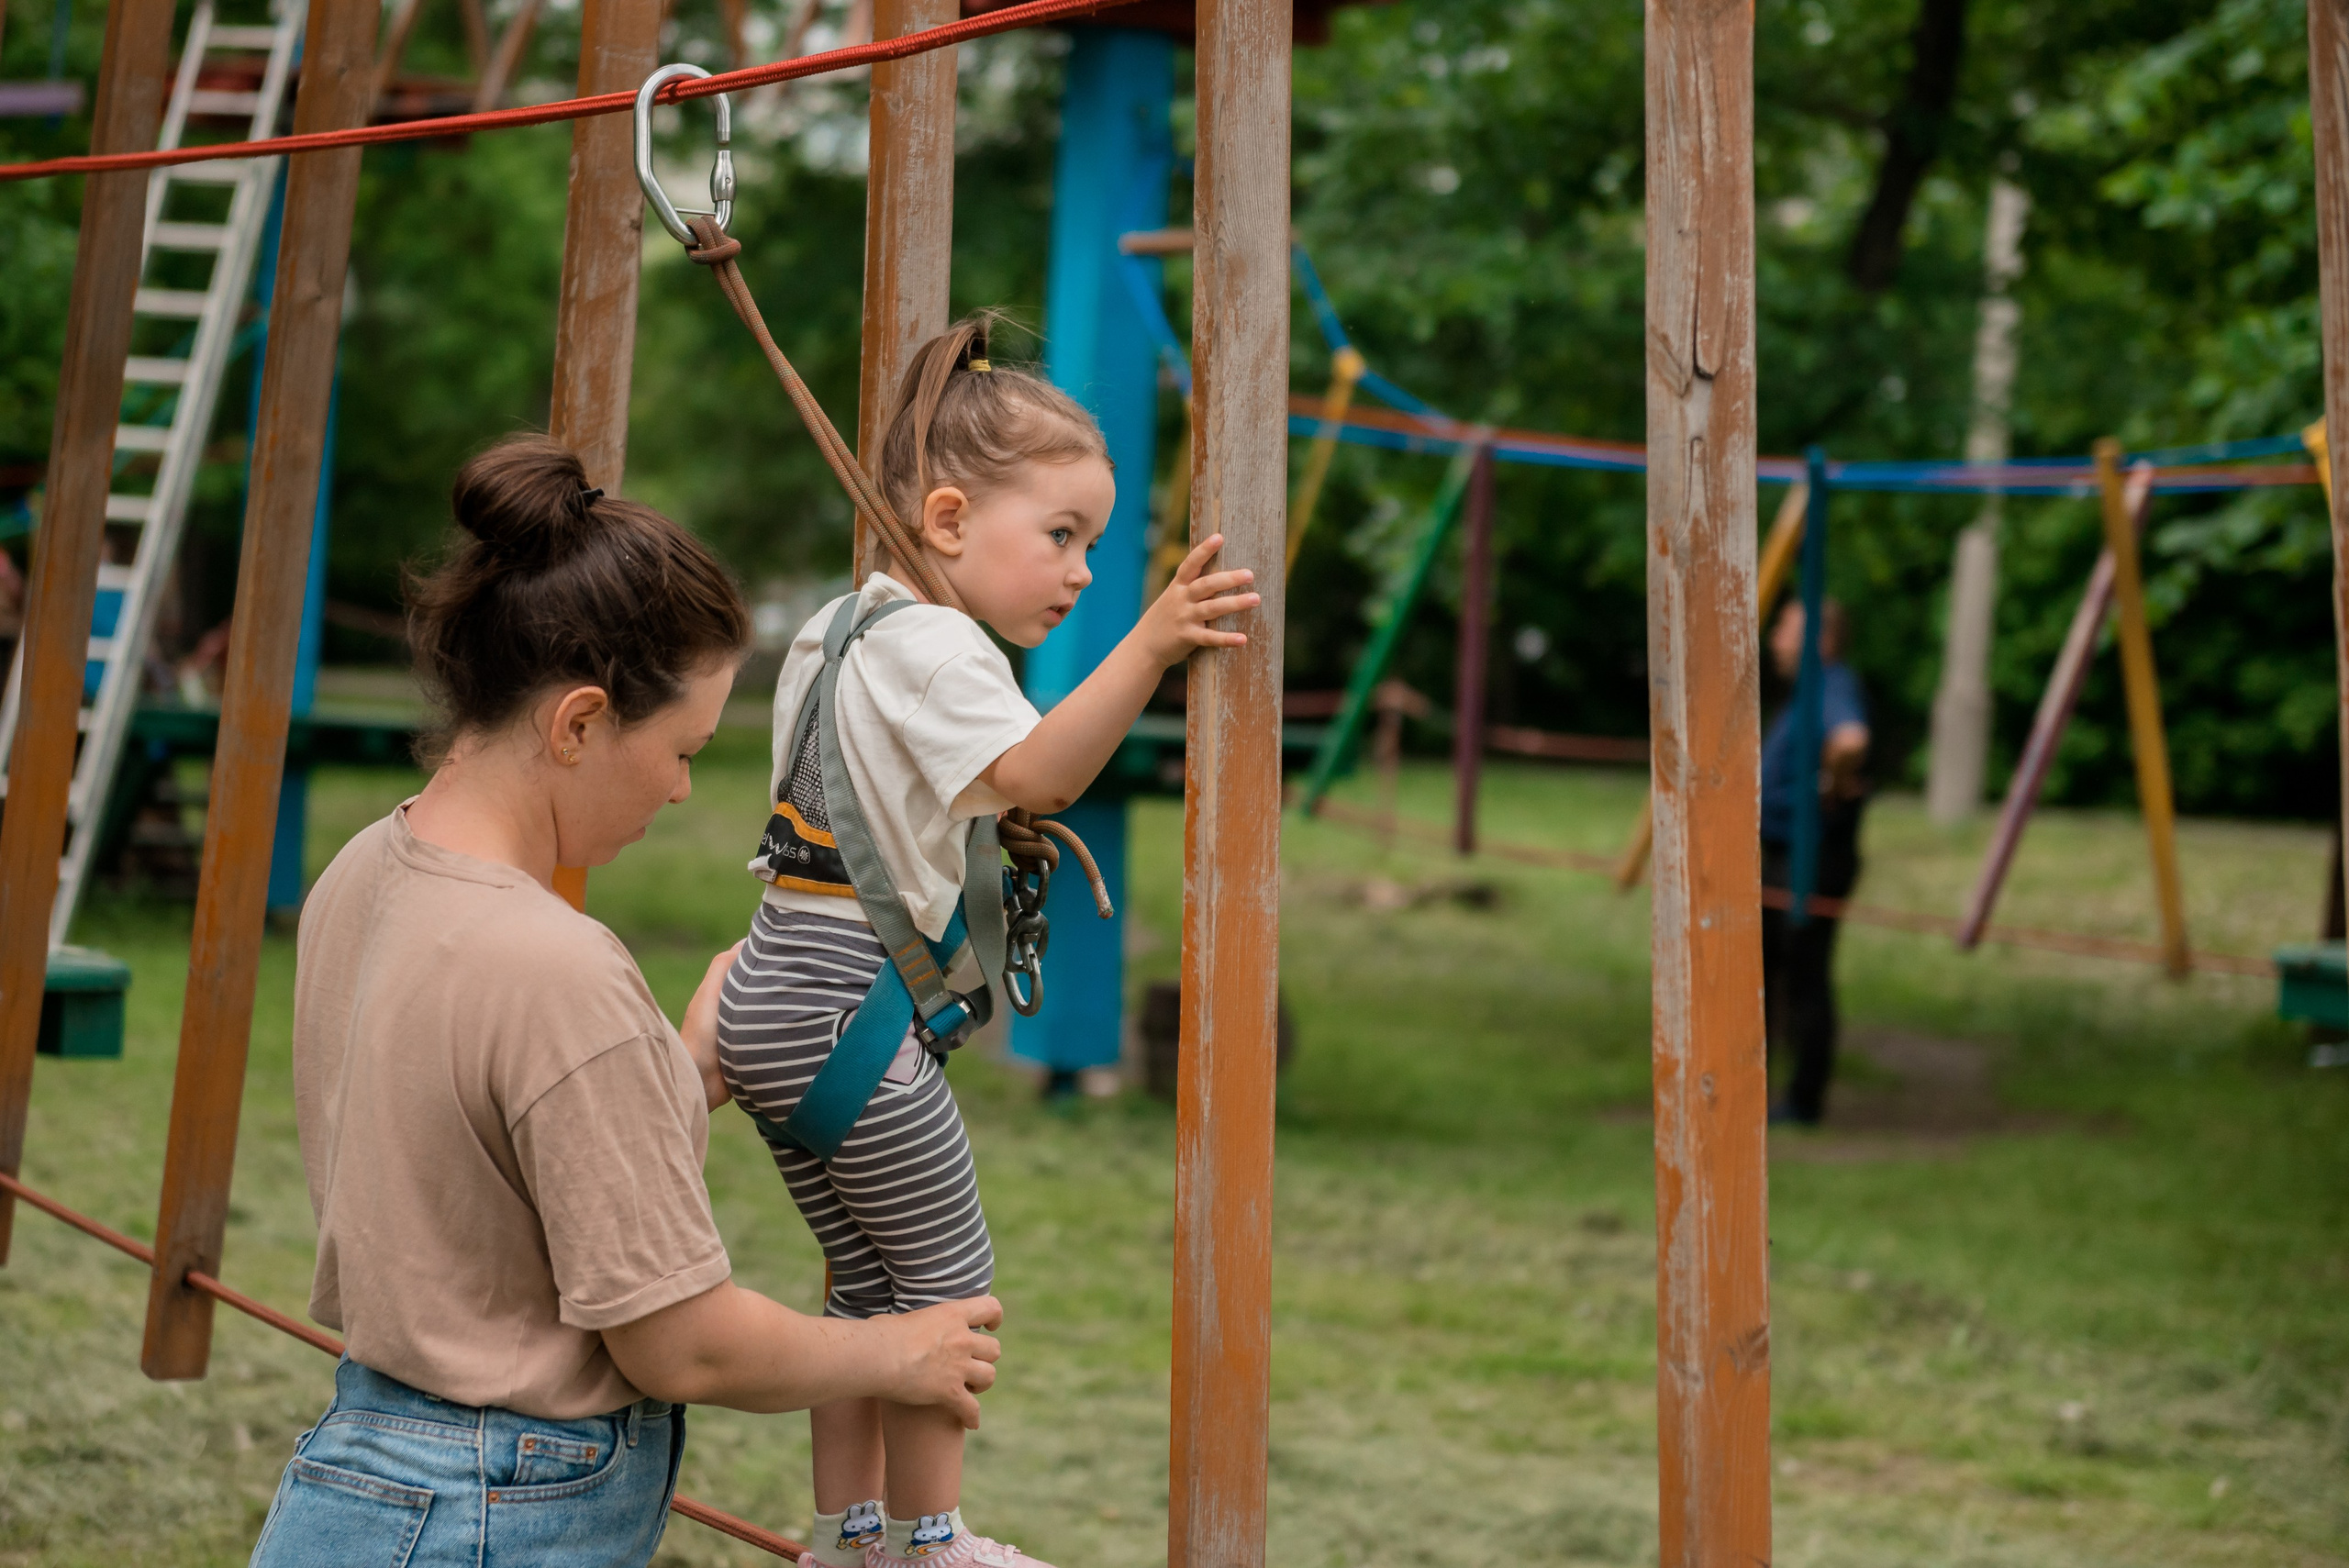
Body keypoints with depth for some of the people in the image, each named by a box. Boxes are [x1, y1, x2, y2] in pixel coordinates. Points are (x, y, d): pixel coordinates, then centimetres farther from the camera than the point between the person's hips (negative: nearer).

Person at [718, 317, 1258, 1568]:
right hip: (846, 1007, -10)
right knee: (947, 1276, 3)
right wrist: (1148, 647, -41)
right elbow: (1032, 774, -32)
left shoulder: (835, 629, 16)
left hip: (771, 996, 10)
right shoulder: (933, 644, -15)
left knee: (866, 1278, 17)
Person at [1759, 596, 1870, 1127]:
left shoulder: (1836, 688, -18)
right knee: (1756, 967, 15)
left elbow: (1850, 740, -40)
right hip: (1778, 855, 10)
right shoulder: (1809, 690, 14)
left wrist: (1831, 784, -24)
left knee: (1805, 979, -2)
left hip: (1813, 861, -10)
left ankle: (1804, 1101, 7)